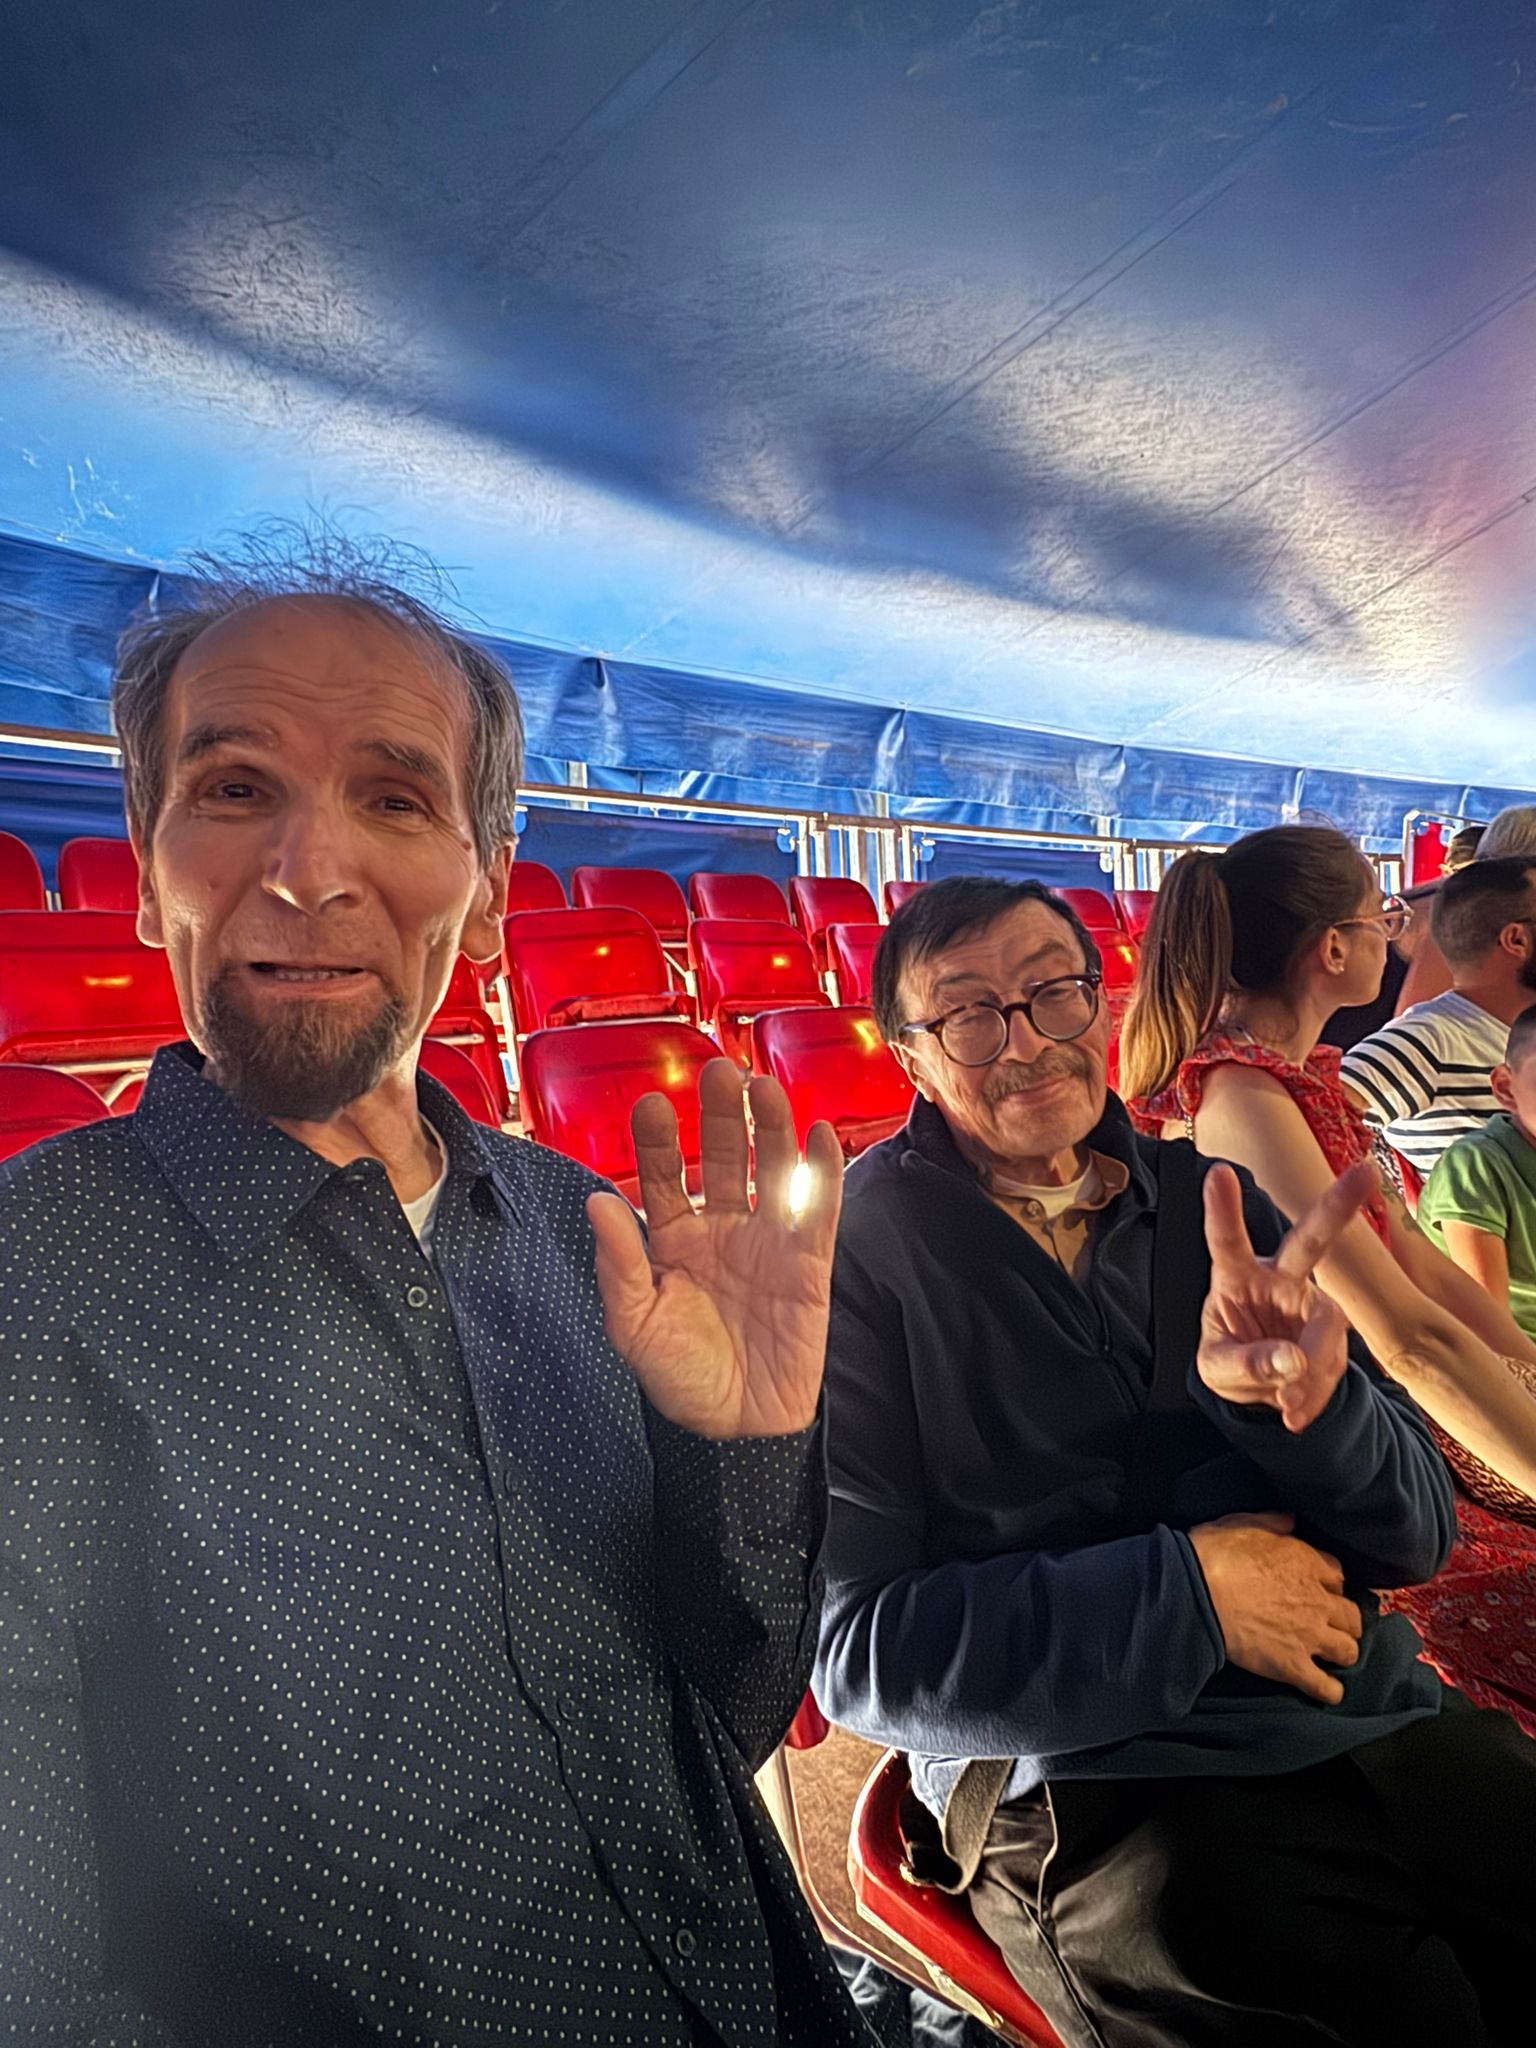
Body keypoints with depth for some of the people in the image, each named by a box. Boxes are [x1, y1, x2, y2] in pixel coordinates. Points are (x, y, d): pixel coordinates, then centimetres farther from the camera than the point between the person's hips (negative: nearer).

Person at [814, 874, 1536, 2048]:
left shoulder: (1207, 1203, 5)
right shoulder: (862, 1247, -9)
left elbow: (1416, 1532, 4)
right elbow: (855, 1646, -10)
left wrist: (1293, 1390, -18)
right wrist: (1186, 1594, -14)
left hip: (1378, 1724, 5)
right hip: (1087, 1787, -4)